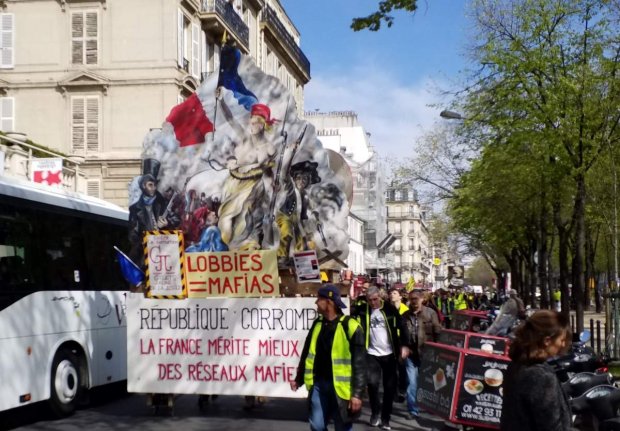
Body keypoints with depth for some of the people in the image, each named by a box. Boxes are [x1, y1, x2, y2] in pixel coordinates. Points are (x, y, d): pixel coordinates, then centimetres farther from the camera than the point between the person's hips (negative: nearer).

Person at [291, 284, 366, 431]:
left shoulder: (350, 327, -12)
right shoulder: (318, 323, 8)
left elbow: (359, 363, -13)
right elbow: (307, 354, 18)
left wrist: (357, 393, -17)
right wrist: (299, 379, 19)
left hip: (339, 387, -6)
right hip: (318, 384, 6)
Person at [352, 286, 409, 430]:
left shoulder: (390, 309, -3)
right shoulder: (362, 311, -3)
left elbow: (401, 326, -1)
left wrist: (404, 345, -10)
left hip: (390, 354, 1)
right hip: (372, 354, -1)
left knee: (390, 387, 5)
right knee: (372, 383, -15)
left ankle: (385, 419, 18)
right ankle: (375, 412, 9)